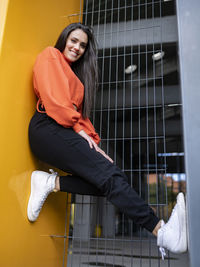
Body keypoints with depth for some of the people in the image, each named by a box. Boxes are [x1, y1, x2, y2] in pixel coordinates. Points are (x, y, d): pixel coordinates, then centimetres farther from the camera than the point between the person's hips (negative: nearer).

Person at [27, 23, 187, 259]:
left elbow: (80, 112, 21)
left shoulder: (77, 74, 31)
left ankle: (52, 182, -16)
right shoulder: (50, 56, 9)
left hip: (65, 132, 8)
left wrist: (91, 140, 6)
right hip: (48, 129, -8)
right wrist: (78, 128, -8)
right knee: (109, 175, -23)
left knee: (108, 179, -14)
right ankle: (162, 232, -29)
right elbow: (53, 97, -7)